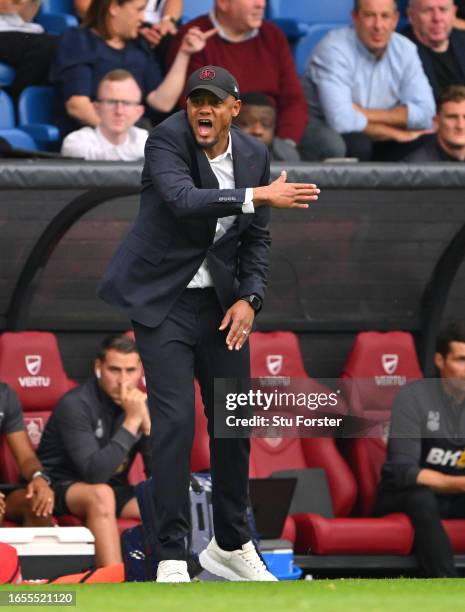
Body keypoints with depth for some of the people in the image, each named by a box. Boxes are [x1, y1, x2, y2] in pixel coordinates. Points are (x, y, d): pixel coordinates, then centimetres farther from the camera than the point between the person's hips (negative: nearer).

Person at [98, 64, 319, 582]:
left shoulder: (253, 154, 1)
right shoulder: (167, 140, -16)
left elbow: (255, 238, 7)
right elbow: (184, 200, -34)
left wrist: (249, 297, -7)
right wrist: (260, 196, -40)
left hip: (221, 303, 6)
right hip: (164, 301, -6)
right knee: (174, 421, -13)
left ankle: (230, 546, 26)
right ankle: (170, 558, -10)